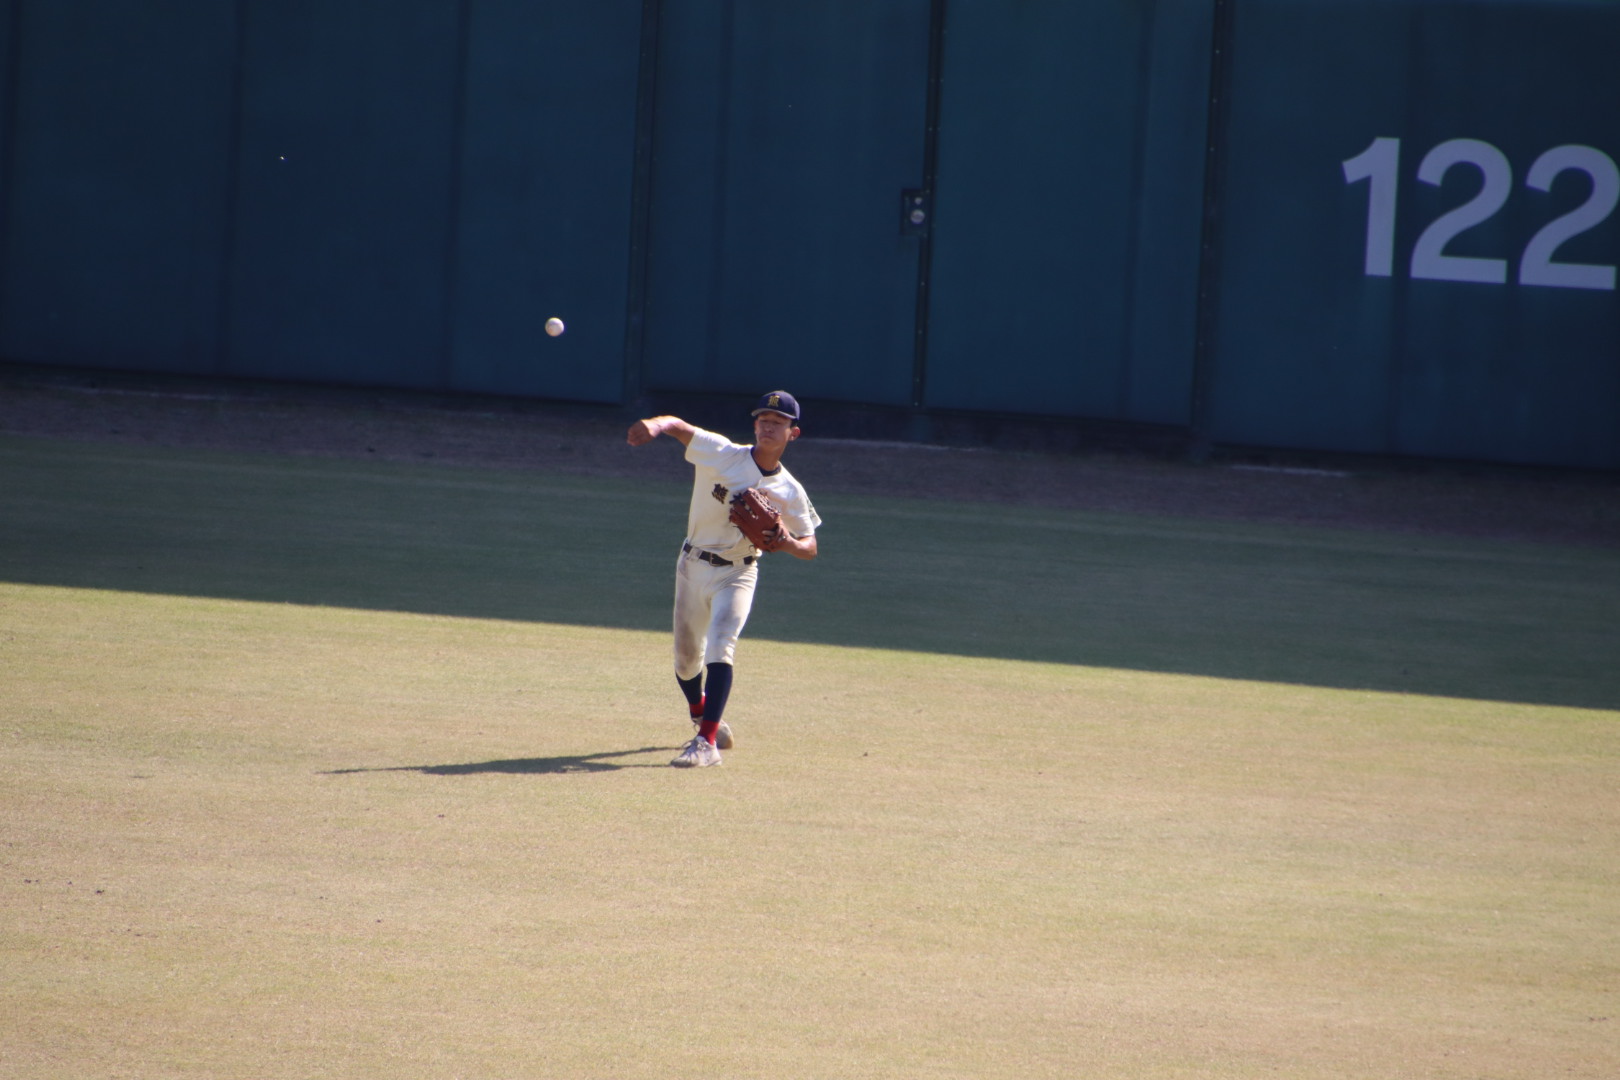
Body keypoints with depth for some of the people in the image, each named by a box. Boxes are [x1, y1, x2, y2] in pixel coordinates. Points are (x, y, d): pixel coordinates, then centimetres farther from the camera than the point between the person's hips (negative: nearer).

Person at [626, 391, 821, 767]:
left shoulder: (791, 493, -7)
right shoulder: (721, 454, -10)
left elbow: (810, 548, 1)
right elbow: (678, 425, -17)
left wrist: (788, 543, -24)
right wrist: (655, 425, -42)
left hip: (737, 575, -2)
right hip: (693, 567, 2)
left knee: (720, 648, -23)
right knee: (686, 658, 13)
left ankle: (707, 741, -27)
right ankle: (704, 718, 42)